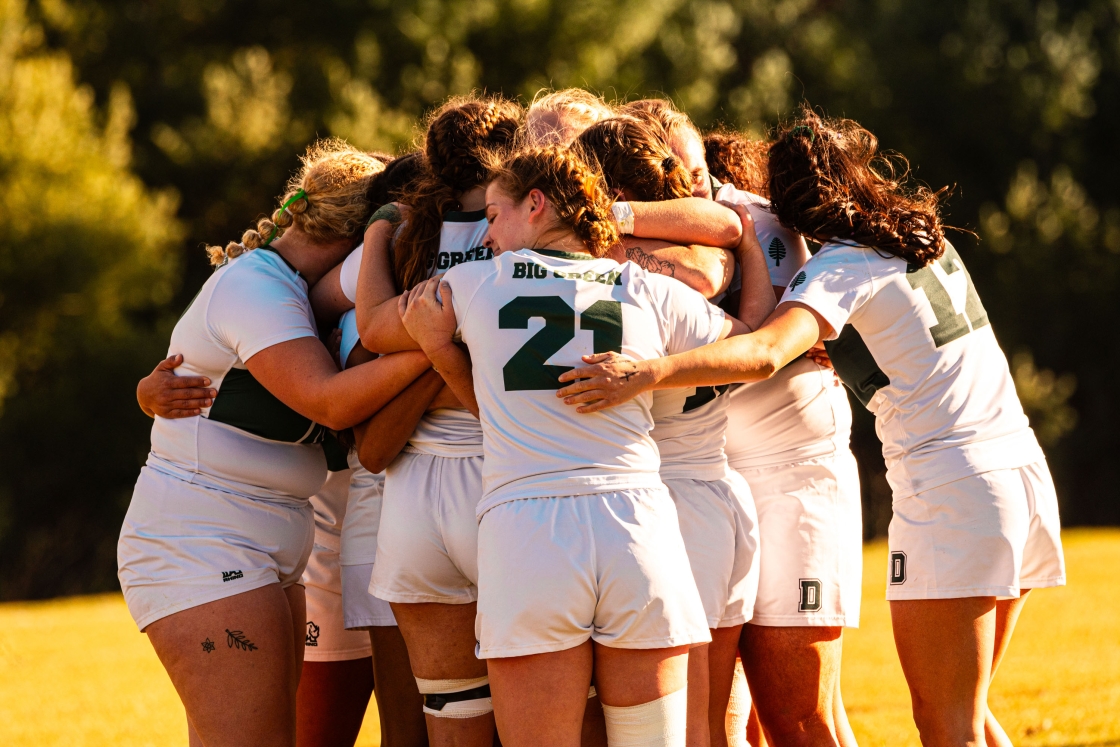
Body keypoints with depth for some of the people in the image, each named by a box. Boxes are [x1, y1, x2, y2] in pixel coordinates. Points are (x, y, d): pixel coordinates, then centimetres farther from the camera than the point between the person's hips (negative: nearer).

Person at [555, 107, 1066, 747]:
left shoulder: (839, 271, -9)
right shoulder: (923, 235, 14)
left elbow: (765, 353, -29)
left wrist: (647, 373, -36)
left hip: (949, 490, -8)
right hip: (1023, 468, 8)